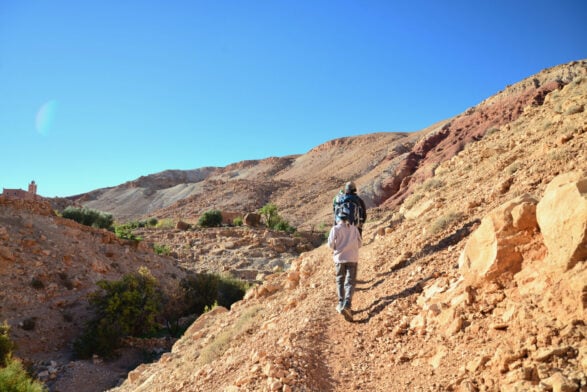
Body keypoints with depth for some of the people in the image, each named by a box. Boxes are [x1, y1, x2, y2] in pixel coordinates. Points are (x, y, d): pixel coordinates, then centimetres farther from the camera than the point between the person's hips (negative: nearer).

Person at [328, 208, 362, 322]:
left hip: (340, 258, -1)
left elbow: (331, 243, -8)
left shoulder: (335, 228, 0)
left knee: (340, 281, 16)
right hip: (353, 258, 1)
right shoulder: (354, 228, 9)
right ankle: (347, 305, -19)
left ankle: (341, 304, 20)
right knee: (350, 282, -1)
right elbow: (360, 242, 11)